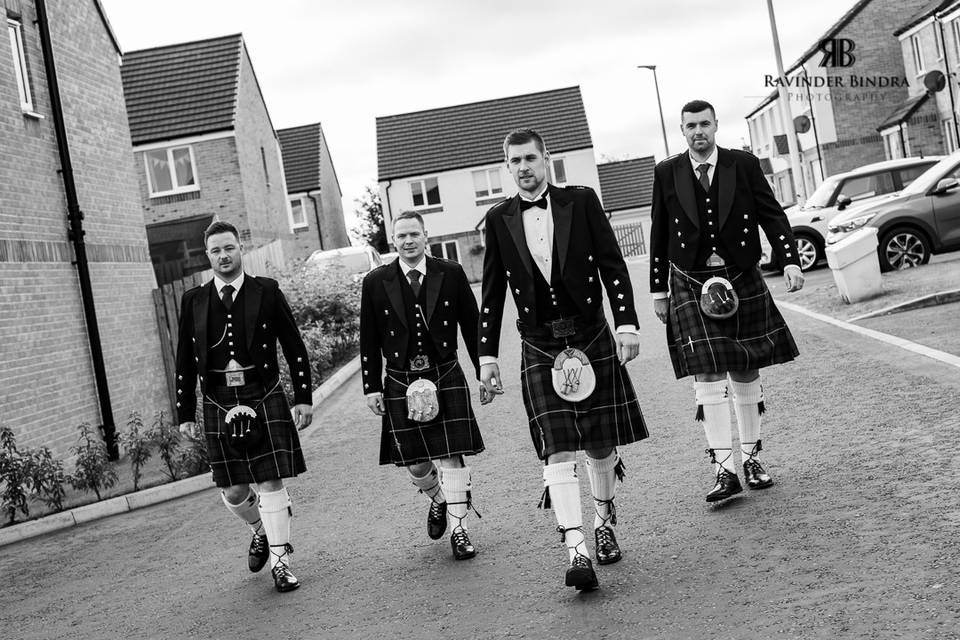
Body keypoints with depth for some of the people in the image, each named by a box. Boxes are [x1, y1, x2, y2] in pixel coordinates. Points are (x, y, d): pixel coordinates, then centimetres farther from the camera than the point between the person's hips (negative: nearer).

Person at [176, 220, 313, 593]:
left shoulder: (267, 292, 2)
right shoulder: (193, 301, 7)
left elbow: (294, 348, 3)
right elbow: (185, 362, 10)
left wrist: (303, 397, -2)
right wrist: (185, 412, 7)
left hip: (265, 400, -2)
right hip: (219, 405, 2)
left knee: (271, 482, -3)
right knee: (233, 491, 6)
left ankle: (280, 560, 8)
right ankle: (261, 529, 36)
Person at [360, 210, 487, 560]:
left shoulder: (451, 274, 0)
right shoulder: (375, 282, 0)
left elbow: (472, 326, 5)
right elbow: (369, 341, 3)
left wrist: (485, 374, 4)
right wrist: (372, 387, 0)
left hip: (446, 377, -1)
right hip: (401, 383, 1)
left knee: (451, 457, -3)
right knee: (415, 464, 4)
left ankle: (458, 528, 9)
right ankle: (439, 499, 36)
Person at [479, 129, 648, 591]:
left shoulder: (580, 201, 2)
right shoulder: (498, 220, 5)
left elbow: (613, 266, 1)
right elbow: (492, 293, 8)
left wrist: (627, 324, -7)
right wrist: (488, 356, 5)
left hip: (591, 336, 0)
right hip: (539, 347, 0)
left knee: (600, 446, 10)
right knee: (558, 452, -11)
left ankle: (604, 525, 33)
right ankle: (577, 551, -14)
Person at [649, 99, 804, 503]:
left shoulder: (744, 165, 1)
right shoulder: (666, 174, 2)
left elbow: (772, 216, 1)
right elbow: (659, 236, 6)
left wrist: (790, 262, -13)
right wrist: (659, 291, 7)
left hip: (742, 281, 1)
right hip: (691, 285, -1)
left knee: (745, 373, 10)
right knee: (707, 375, -11)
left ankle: (751, 458, 24)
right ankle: (724, 469, -10)